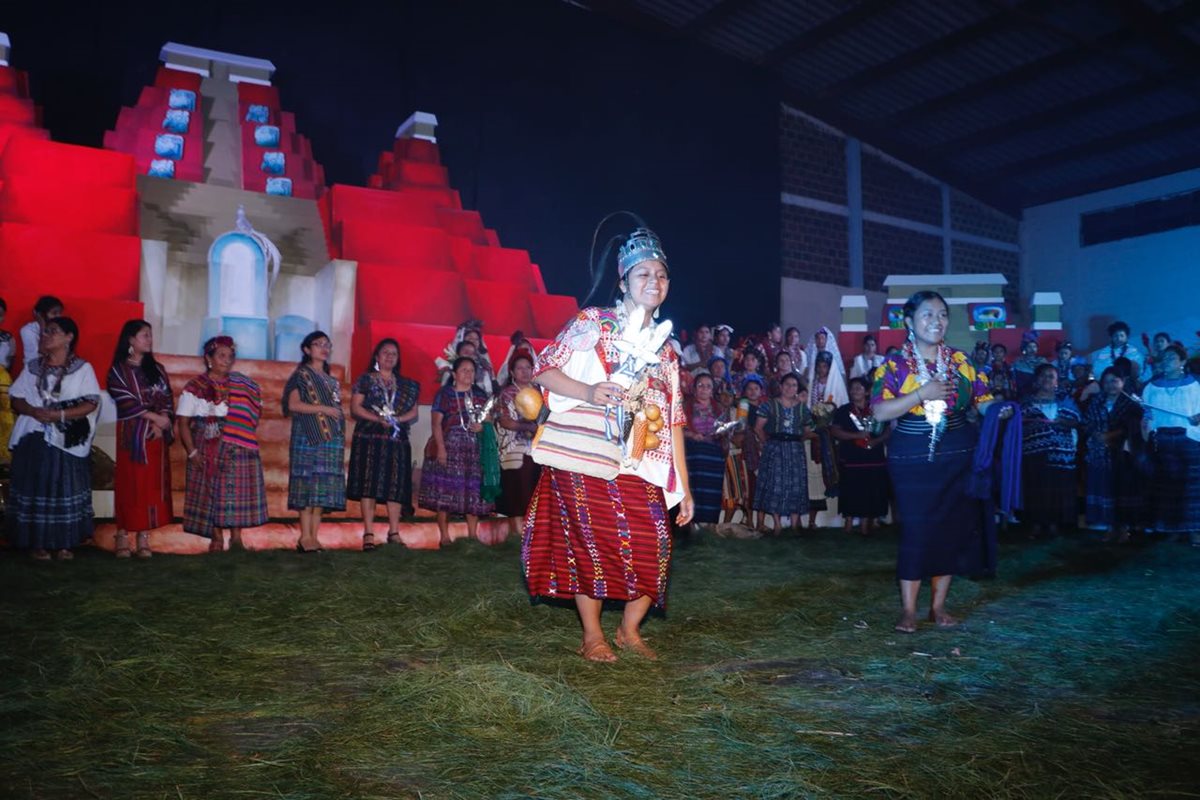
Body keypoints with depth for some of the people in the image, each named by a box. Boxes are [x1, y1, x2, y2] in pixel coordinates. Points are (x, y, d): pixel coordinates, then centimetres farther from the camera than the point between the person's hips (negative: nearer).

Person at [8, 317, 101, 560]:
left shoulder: (82, 368, 0)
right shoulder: (33, 366, 10)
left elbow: (91, 404, -6)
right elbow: (16, 399, 8)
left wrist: (60, 415, -18)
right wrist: (35, 412, -13)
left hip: (68, 440, -2)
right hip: (35, 438, 3)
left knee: (66, 489, -1)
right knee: (37, 488, 1)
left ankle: (64, 543, 7)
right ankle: (38, 542, 7)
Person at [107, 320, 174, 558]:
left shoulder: (157, 370, 14)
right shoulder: (118, 370, 2)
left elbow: (167, 399, 8)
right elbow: (126, 401, -9)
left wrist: (161, 425, -8)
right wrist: (155, 417, -14)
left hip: (156, 436, 4)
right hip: (131, 435, -4)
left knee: (152, 486, 0)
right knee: (129, 485, -4)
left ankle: (144, 537, 4)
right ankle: (123, 536, 2)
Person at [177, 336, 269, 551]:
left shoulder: (243, 384, 11)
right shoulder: (196, 387, 0)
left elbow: (254, 413, 13)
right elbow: (183, 423, -3)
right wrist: (192, 452, -11)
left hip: (239, 449, 3)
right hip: (208, 450, -3)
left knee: (238, 493, 0)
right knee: (212, 492, -2)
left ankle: (236, 538, 7)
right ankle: (216, 539, 6)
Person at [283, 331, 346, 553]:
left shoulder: (331, 380, 21)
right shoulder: (301, 375, 2)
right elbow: (293, 404, -10)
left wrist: (341, 438, 8)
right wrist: (323, 409, -13)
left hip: (332, 438, 6)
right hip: (308, 437, -6)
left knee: (324, 488, 2)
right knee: (308, 484, -9)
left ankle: (314, 536, 5)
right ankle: (305, 537, -7)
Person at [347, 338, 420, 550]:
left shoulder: (406, 385, 16)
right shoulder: (365, 379, 6)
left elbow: (414, 413, 10)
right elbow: (355, 409, -2)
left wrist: (397, 419, -10)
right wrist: (379, 419, -16)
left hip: (397, 439, 3)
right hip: (369, 438, -3)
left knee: (396, 485, -1)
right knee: (369, 484, -8)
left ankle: (394, 533, 3)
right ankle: (368, 534, -7)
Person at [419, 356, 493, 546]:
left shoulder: (480, 395, 15)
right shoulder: (444, 393, 3)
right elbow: (436, 422, -4)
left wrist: (482, 426, -5)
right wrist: (440, 447, -14)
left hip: (474, 449, 4)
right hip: (449, 447, -3)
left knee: (473, 491, 1)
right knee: (445, 490, -5)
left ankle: (472, 535, 9)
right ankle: (444, 536, 1)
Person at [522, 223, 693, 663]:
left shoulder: (665, 348, 16)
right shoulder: (593, 321, 3)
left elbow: (674, 419, 14)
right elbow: (545, 370, -3)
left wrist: (684, 486, 9)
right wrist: (588, 391, -21)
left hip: (642, 465, 4)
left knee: (655, 544, -3)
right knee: (593, 540, -4)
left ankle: (630, 629, 18)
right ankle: (592, 635, 14)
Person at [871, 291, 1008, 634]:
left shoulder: (960, 361, 6)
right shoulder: (895, 364, -4)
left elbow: (982, 400, 5)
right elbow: (879, 412, -12)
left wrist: (999, 410, -17)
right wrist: (922, 393, -19)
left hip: (958, 456, 4)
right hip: (912, 459, -3)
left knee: (953, 529, 7)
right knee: (916, 531, -3)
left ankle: (938, 606, 20)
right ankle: (908, 609, 9)